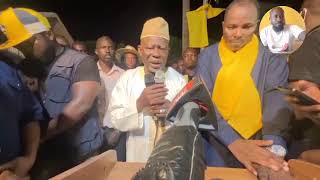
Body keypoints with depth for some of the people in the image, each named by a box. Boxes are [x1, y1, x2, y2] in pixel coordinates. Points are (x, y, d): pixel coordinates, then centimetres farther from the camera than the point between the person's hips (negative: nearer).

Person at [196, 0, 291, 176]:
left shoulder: (272, 58, -3)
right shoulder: (208, 55, -3)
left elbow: (277, 103, -16)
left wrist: (274, 150, -34)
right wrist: (233, 141, -29)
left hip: (256, 145, 1)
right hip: (216, 144, 0)